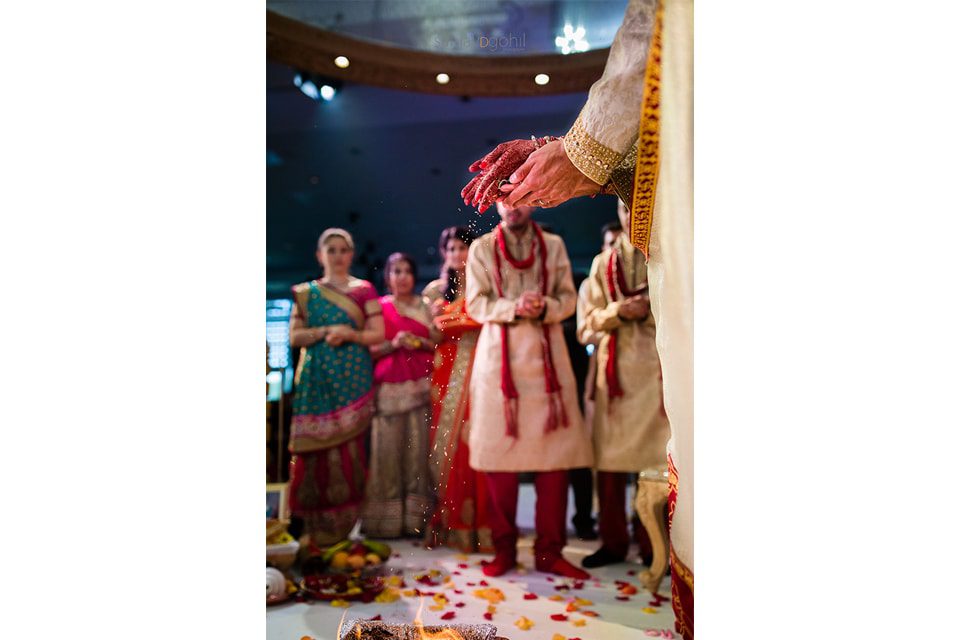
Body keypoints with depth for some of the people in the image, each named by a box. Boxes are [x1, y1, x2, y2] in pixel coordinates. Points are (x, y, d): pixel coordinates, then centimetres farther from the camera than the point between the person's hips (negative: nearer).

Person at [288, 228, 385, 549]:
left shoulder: (363, 290, 9)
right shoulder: (306, 291, 13)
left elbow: (378, 333, 3)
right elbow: (295, 336, 5)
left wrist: (350, 334, -13)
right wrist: (326, 331, -10)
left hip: (353, 378, -1)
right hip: (317, 379, 1)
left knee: (350, 447, -4)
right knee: (317, 448, -2)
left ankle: (346, 522, 8)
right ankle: (318, 527, 7)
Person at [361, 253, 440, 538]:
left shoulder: (425, 307, 13)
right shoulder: (378, 308, 9)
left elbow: (439, 343, 11)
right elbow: (369, 350, 5)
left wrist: (420, 343, -7)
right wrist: (393, 344, -11)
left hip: (420, 385, 1)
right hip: (389, 385, -1)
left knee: (418, 448, -3)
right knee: (388, 448, -4)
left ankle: (416, 517, 6)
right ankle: (387, 518, 6)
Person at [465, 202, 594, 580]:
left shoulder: (553, 246, 13)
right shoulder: (481, 248, 9)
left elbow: (568, 298, 7)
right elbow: (476, 304, 1)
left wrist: (545, 307, -14)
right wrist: (513, 308, -16)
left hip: (546, 356, 1)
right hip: (499, 357, -1)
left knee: (553, 453, -2)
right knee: (499, 453, 0)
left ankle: (549, 551, 10)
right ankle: (504, 548, 14)